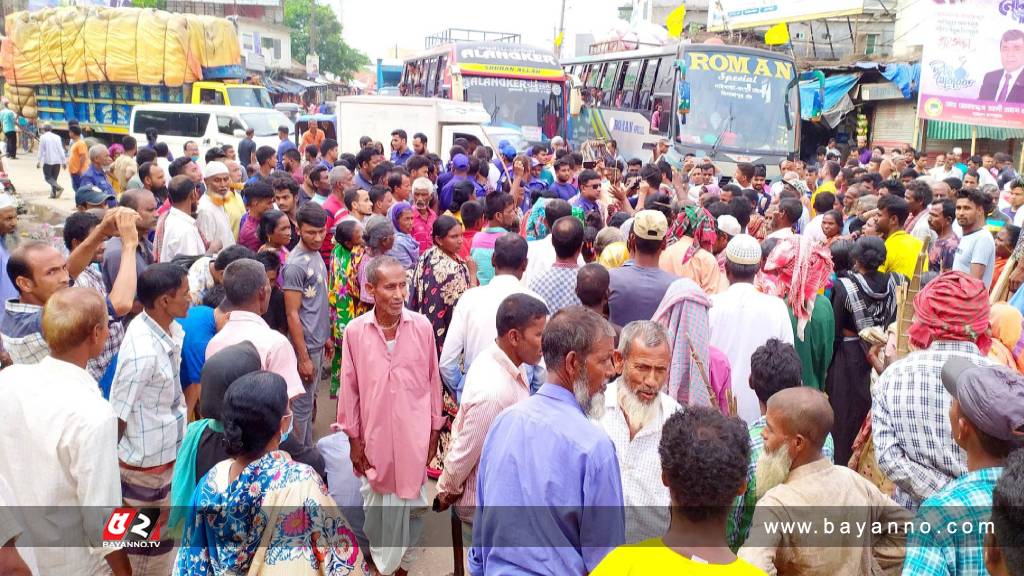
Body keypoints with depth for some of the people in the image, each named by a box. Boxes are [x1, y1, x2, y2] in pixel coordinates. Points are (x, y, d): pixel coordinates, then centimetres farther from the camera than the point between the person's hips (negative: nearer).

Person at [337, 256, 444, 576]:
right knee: (376, 504, 19)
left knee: (412, 503, 14)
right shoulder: (354, 331, -10)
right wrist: (353, 439, 0)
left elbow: (433, 381, 0)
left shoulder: (422, 326, -10)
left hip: (414, 435, 0)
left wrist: (434, 430, 4)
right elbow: (349, 387, -3)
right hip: (375, 435, 0)